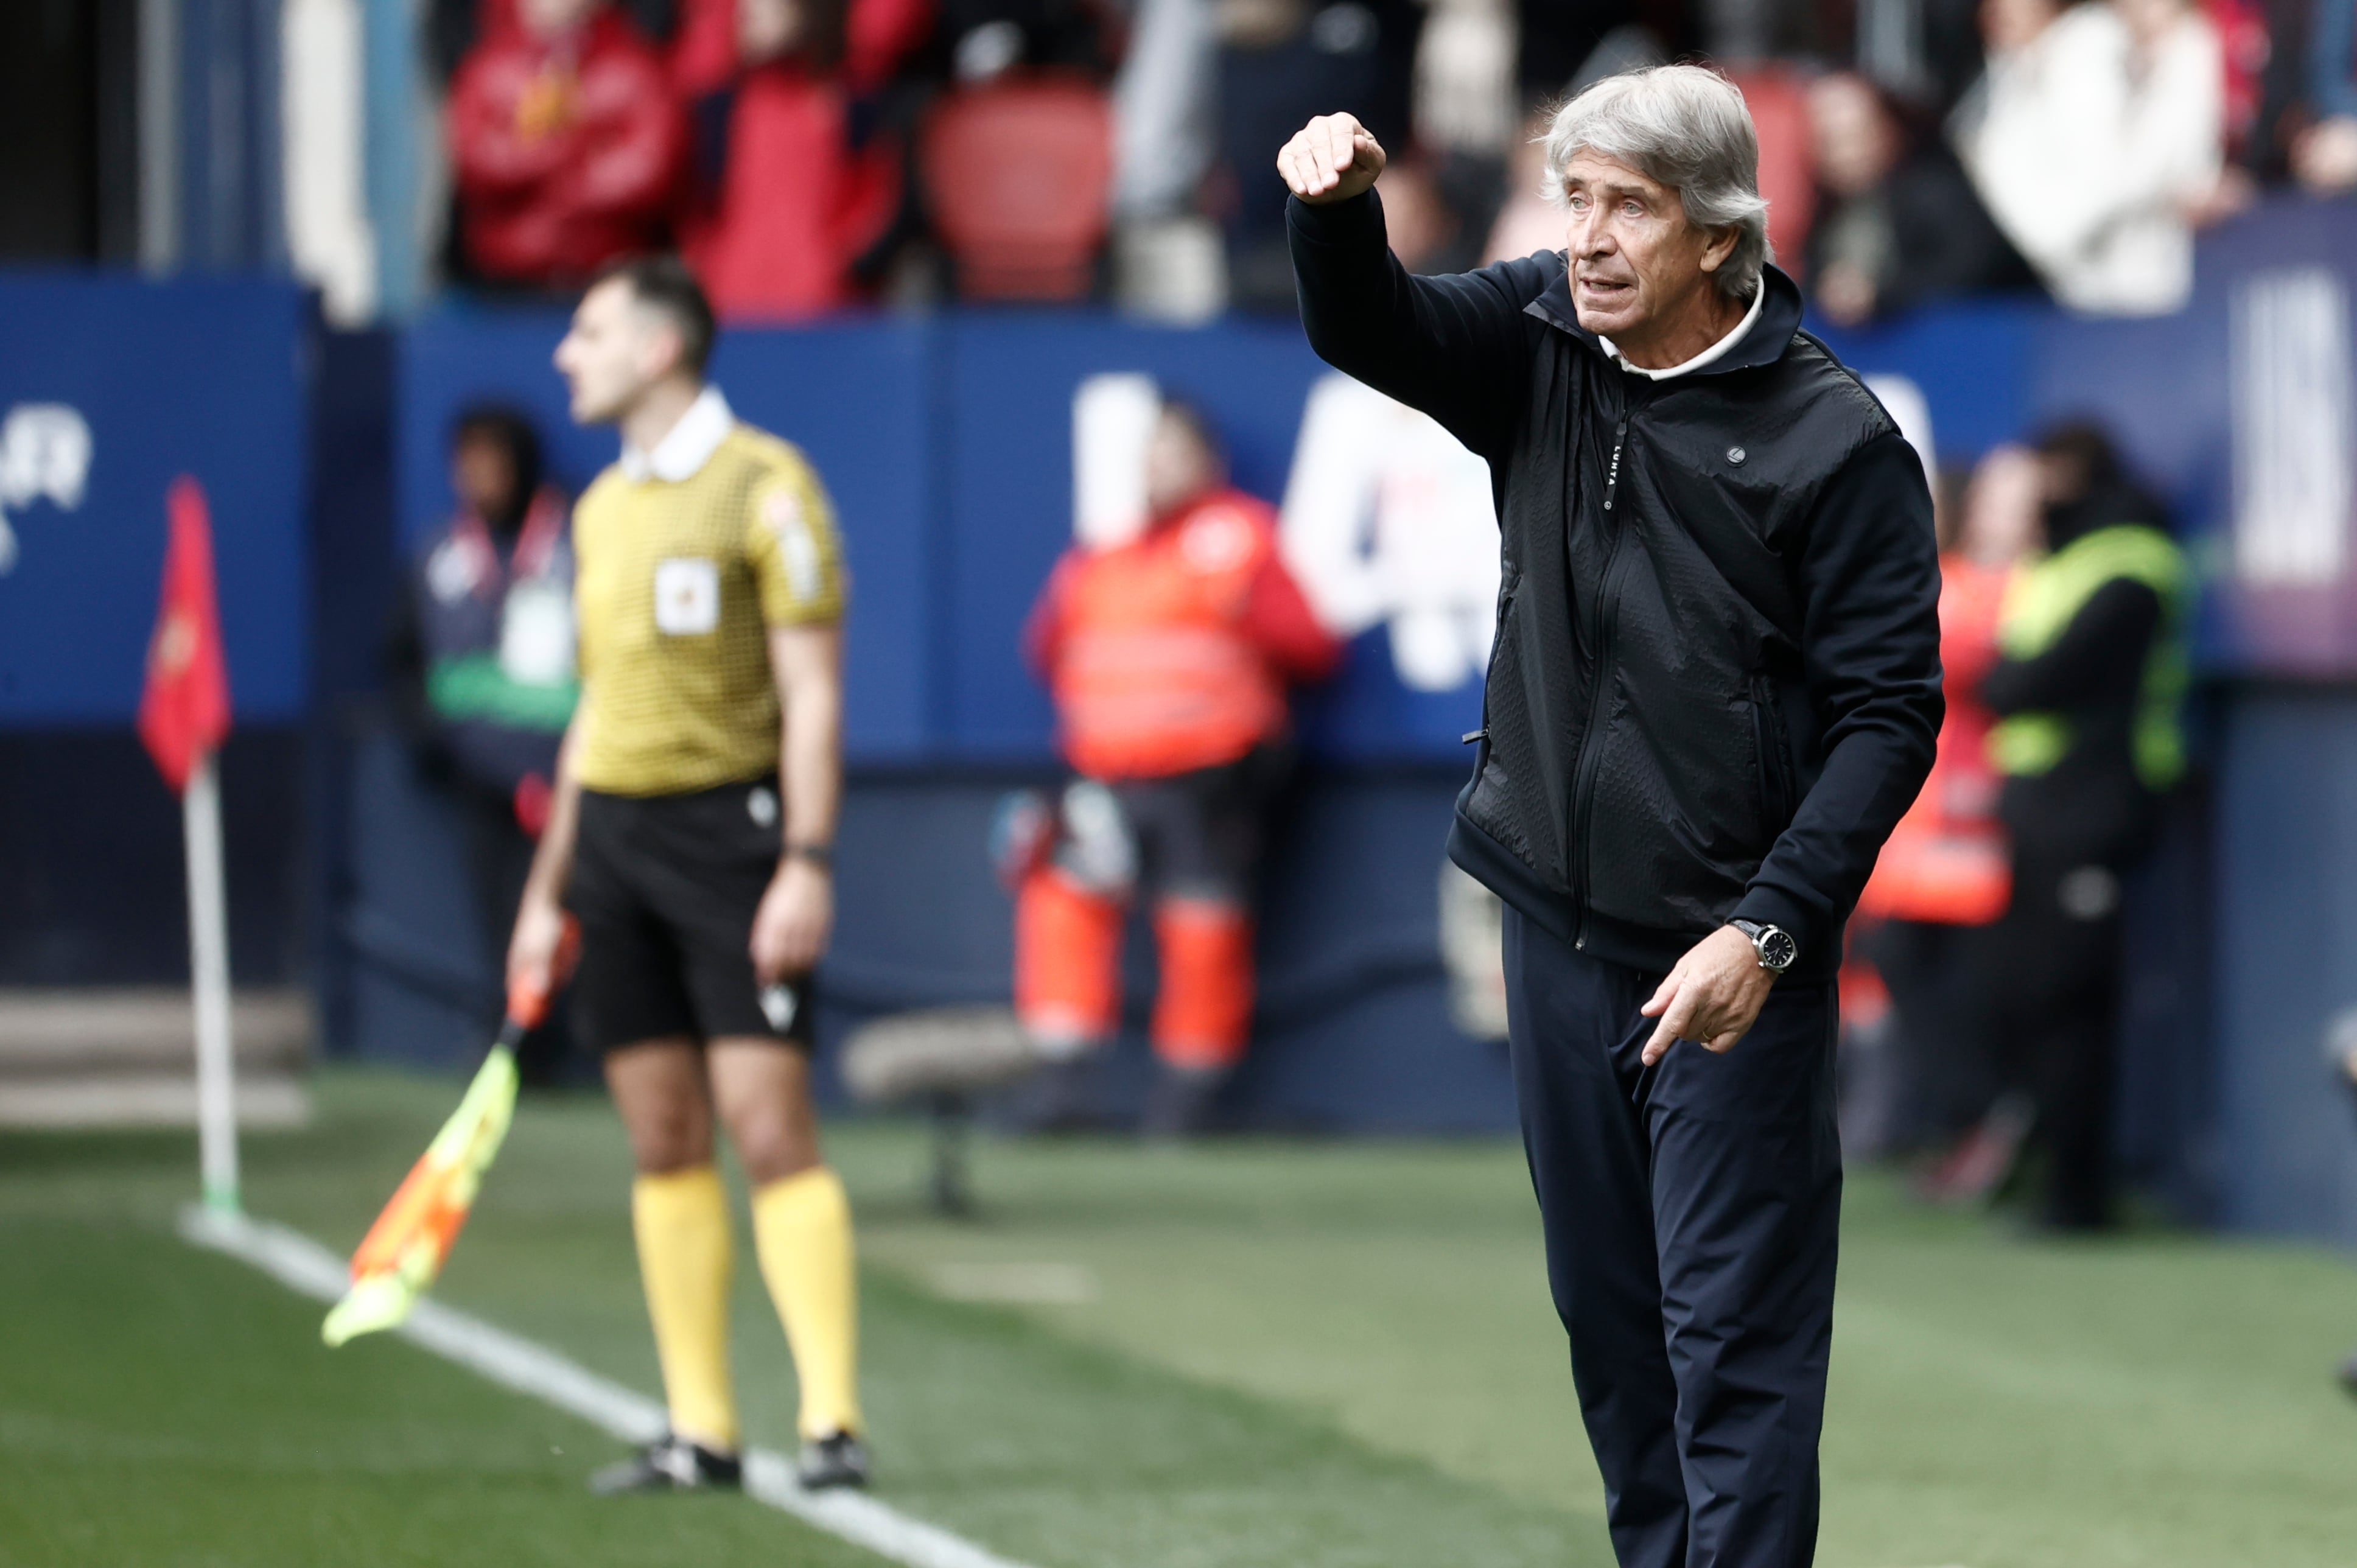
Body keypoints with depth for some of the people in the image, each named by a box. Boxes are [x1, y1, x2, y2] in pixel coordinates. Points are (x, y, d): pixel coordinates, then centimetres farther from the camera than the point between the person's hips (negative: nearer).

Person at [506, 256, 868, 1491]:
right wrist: (548, 890, 20)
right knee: (663, 1143, 4)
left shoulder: (763, 487, -6)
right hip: (614, 832, 7)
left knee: (768, 1130, -11)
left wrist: (807, 864, -18)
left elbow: (812, 694, -10)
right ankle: (700, 1431, 6)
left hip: (731, 825, -7)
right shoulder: (602, 508, 15)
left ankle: (832, 1421, -10)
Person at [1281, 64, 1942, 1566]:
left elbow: (1888, 711, -12)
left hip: (1729, 949, -6)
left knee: (1734, 1329, -6)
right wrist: (1337, 205, -31)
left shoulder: (1838, 440, -12)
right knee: (1606, 1306, 15)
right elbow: (1367, 329, -8)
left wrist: (1768, 930, -19)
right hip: (1559, 920, 6)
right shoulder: (1544, 343, 4)